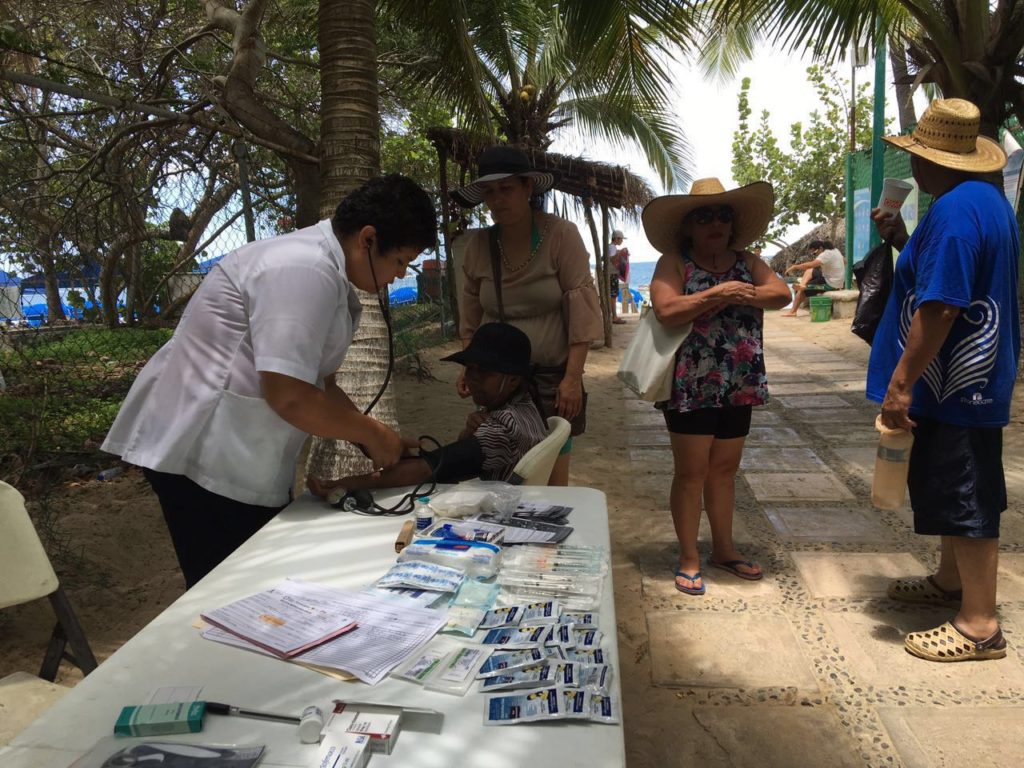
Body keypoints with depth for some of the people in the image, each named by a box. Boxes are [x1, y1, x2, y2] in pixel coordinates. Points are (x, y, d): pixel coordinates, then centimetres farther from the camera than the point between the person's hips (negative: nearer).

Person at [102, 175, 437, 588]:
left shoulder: (323, 269, 13)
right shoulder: (306, 271, -20)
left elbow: (314, 381, 18)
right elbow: (289, 396, -26)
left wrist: (377, 439, 10)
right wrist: (371, 434, -11)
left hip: (231, 456, 10)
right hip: (206, 458, -10)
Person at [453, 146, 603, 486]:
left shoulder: (561, 235, -7)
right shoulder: (478, 245, 3)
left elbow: (580, 308, -10)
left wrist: (573, 377, -13)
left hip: (552, 377, -3)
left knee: (553, 480, 0)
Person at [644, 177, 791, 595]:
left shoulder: (746, 262, 11)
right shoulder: (674, 262, -5)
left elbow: (782, 293, -3)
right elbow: (667, 310, -21)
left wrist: (744, 295, -18)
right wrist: (718, 294, -21)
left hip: (739, 387, 5)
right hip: (691, 387, -5)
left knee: (724, 469, 15)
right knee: (691, 472, 2)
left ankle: (723, 549, 30)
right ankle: (688, 558, 15)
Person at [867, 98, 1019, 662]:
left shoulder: (953, 211, -21)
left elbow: (938, 308, -26)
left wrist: (899, 384, -23)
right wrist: (904, 242, 12)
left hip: (956, 383, -11)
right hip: (971, 380, 11)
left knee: (964, 498, -2)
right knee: (953, 490, 22)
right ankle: (951, 581, 39)